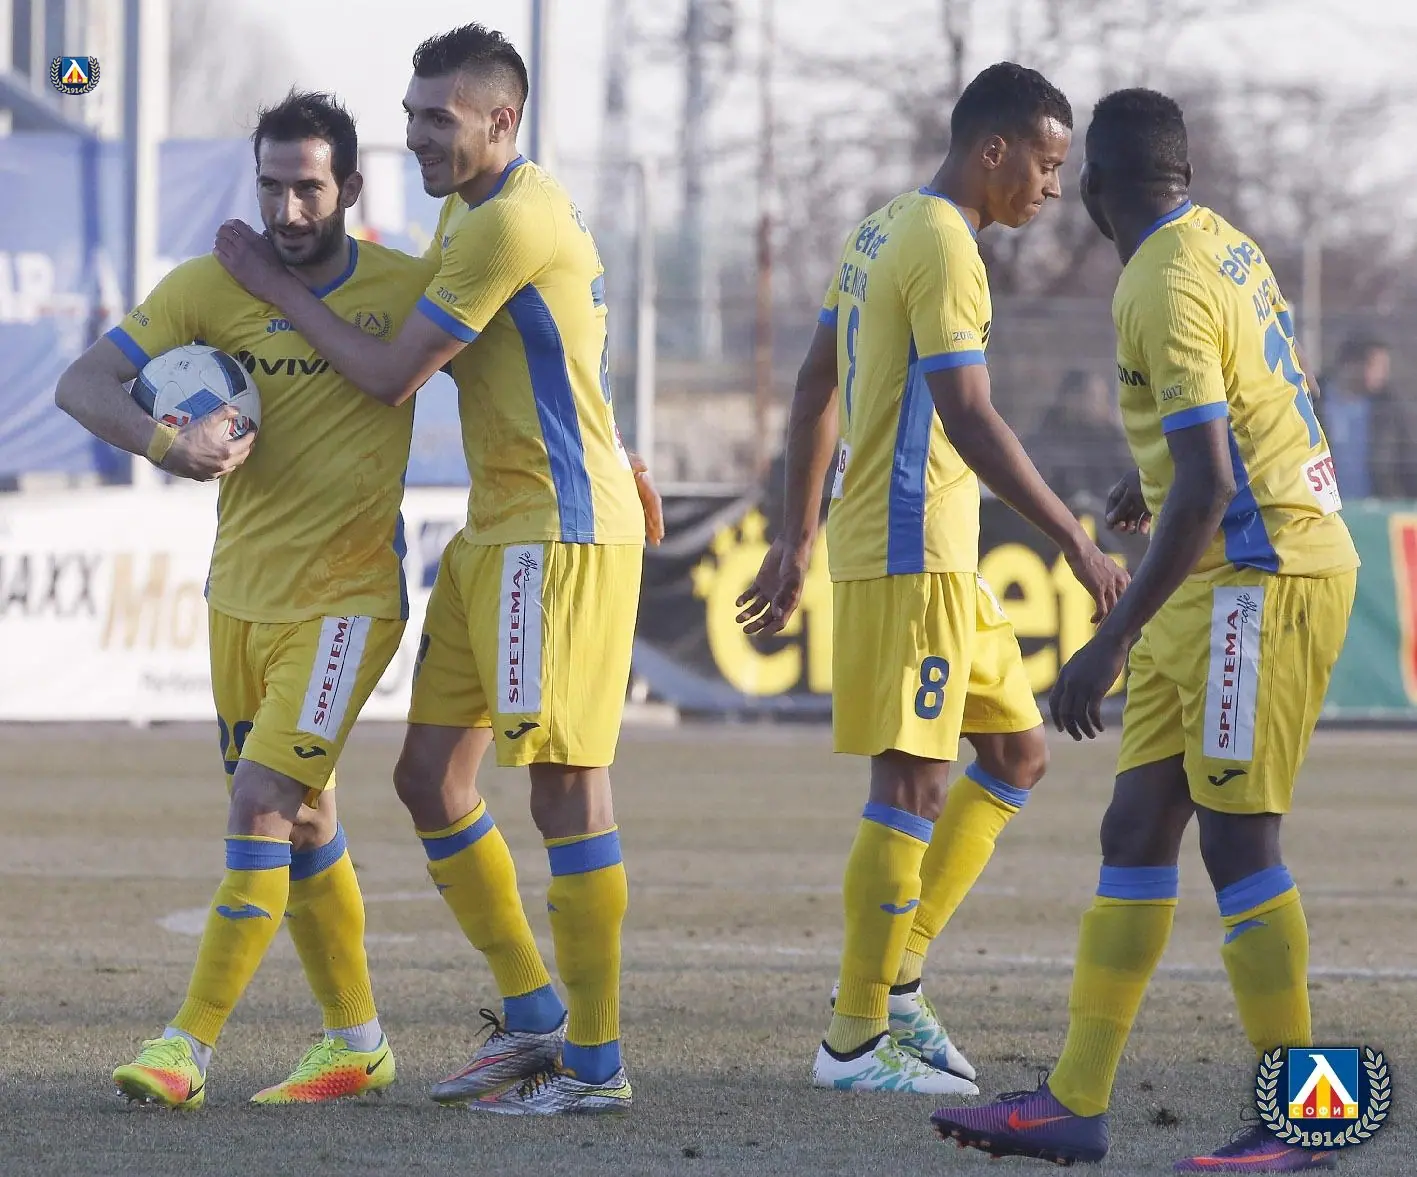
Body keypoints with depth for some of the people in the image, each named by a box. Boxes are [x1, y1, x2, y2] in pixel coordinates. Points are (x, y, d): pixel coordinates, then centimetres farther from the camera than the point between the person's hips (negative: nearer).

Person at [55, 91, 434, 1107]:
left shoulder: (410, 289, -8)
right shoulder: (212, 287, -5)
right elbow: (83, 384, -7)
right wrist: (166, 443, -25)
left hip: (345, 600, -4)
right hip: (241, 596, 4)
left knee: (261, 803, -15)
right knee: (303, 822, 12)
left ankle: (190, 1045, -13)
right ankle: (357, 1044, 25)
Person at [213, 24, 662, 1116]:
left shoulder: (514, 221, -17)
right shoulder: (472, 210, 15)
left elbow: (391, 374, -14)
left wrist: (276, 286, -3)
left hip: (559, 534, -10)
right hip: (495, 534, 10)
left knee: (566, 782, -8)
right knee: (431, 774, 9)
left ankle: (595, 1060, -3)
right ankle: (534, 1016, 18)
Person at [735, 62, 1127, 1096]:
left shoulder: (884, 232, 15)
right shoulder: (942, 246, -15)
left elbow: (817, 387, 20)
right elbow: (968, 418, -23)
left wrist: (798, 538, 24)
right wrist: (1076, 543, -23)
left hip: (939, 555, 10)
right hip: (913, 553, -10)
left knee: (1017, 750, 14)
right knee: (914, 783, -7)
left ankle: (895, 975, 15)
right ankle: (857, 1040, -2)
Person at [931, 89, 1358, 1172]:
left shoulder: (1166, 289, -18)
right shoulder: (1224, 246, 11)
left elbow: (1206, 490, -24)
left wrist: (1112, 644, -24)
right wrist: (1157, 485, 42)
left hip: (1259, 576, -10)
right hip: (1220, 583, 10)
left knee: (1238, 840, -8)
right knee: (1136, 830, 7)